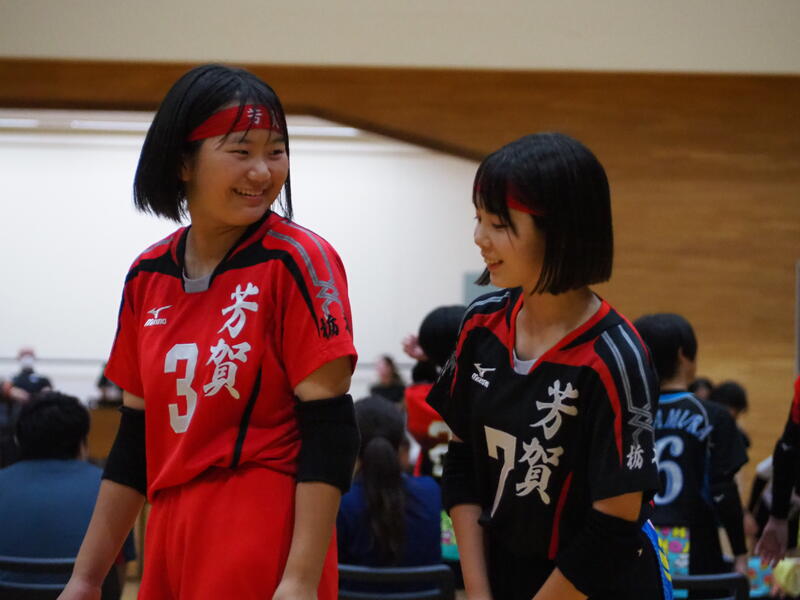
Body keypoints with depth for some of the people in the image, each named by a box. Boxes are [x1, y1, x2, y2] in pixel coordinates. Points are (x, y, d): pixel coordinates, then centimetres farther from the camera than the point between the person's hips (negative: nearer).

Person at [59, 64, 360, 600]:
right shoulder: (148, 276, 8)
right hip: (171, 537, 6)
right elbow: (137, 437, 14)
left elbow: (329, 432, -12)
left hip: (267, 546, -6)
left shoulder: (298, 261, -8)